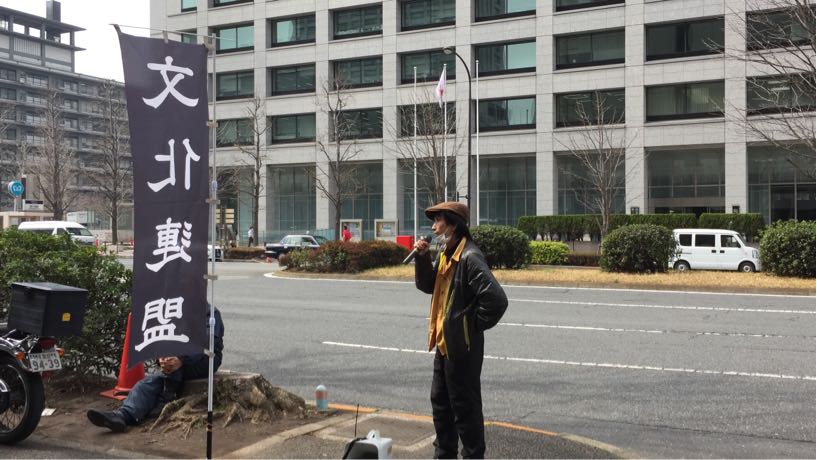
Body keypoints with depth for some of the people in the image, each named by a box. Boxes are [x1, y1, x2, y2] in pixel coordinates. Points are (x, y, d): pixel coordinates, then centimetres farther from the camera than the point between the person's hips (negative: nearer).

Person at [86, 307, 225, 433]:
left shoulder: (210, 313, -3)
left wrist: (182, 360, -31)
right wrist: (162, 359, -18)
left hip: (204, 360, -5)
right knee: (148, 382, -19)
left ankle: (167, 399, -28)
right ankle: (123, 415, -39)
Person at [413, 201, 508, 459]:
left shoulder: (469, 257, -23)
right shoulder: (445, 254, 8)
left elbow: (497, 300, -28)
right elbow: (427, 286, 15)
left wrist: (475, 325, -15)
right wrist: (422, 257, 0)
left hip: (462, 345, -10)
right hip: (444, 343, 10)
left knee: (465, 406, 2)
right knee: (440, 401, 20)